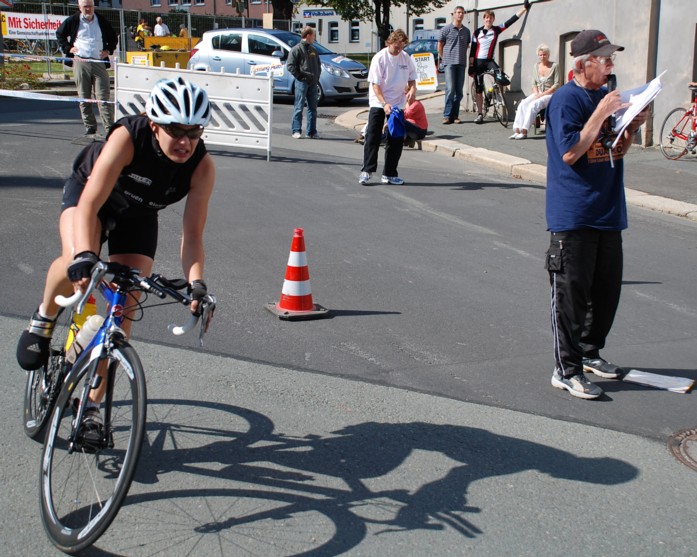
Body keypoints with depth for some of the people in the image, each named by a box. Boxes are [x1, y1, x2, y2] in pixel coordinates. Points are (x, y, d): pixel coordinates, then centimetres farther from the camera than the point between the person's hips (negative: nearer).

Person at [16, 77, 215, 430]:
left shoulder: (202, 166, -29)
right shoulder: (128, 137, -37)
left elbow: (192, 233, -27)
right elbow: (90, 204, -41)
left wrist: (195, 283, -43)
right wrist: (83, 256, -56)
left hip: (138, 217, 3)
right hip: (87, 191, -3)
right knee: (76, 262, -35)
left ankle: (91, 404, 7)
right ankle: (45, 317, 0)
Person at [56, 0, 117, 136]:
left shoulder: (102, 21, 10)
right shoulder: (72, 21, 6)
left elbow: (113, 37, 24)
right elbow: (59, 34, 19)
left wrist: (109, 50, 9)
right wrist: (67, 48, 6)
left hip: (99, 62, 0)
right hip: (80, 63, 0)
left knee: (104, 97, -7)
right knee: (84, 98, 3)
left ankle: (109, 128, -9)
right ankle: (89, 126, 11)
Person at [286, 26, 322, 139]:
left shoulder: (313, 50, 17)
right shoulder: (297, 49, -4)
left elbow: (318, 65, 25)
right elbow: (290, 65, -9)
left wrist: (317, 77, 11)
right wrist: (299, 76, -11)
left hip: (313, 83, 7)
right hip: (302, 82, -7)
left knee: (313, 108, 7)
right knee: (299, 107, -4)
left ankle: (312, 132, 12)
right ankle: (296, 131, 0)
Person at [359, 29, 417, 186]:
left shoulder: (406, 58, 1)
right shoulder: (380, 58, -12)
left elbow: (411, 78, 14)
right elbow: (375, 84, -14)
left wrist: (412, 89, -9)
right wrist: (384, 104, -25)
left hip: (397, 104, 4)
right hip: (378, 103, -4)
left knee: (396, 139, 4)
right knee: (372, 137, -6)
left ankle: (389, 174, 12)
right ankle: (367, 171, -1)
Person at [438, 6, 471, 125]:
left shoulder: (466, 31, 13)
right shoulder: (446, 29, 2)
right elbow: (440, 47, 6)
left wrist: (465, 61, 13)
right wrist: (445, 59, 6)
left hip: (461, 64, 4)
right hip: (450, 63, -4)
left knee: (459, 91, 2)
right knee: (450, 89, -10)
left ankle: (455, 115, 7)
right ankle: (447, 115, -7)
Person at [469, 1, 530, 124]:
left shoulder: (496, 30, 1)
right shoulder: (477, 32, -1)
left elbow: (511, 20, -1)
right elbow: (472, 50, 0)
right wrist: (470, 66, -4)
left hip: (489, 61, 1)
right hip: (478, 62, -1)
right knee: (479, 89, 1)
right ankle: (479, 114, 7)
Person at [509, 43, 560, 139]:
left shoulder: (554, 66, -3)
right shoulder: (536, 66, 12)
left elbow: (556, 85, -7)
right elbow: (534, 84, 15)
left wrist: (542, 94, -14)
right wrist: (536, 94, -6)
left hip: (550, 95, -5)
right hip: (538, 94, 5)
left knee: (533, 105, -32)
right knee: (522, 105, -24)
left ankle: (524, 131, -34)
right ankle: (517, 131, -32)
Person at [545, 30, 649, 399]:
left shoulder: (607, 96, 12)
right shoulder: (566, 99, -12)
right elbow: (570, 153, -20)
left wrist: (632, 127, 0)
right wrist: (601, 114, -21)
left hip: (608, 212, 8)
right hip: (573, 215, -8)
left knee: (607, 289, 15)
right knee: (571, 293, -2)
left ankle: (589, 352, 31)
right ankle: (566, 370, 5)